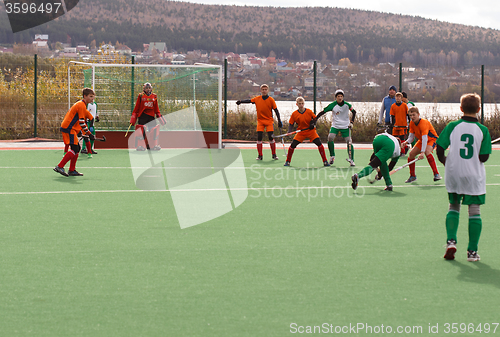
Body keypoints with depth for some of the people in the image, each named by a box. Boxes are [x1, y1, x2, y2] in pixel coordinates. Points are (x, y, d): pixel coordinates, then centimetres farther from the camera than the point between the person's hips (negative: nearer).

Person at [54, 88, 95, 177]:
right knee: (74, 149, -15)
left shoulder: (81, 105, 20)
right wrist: (89, 134, -11)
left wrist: (84, 133, 20)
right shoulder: (81, 105, -13)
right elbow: (81, 122, -16)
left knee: (77, 148, 12)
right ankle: (59, 167, -17)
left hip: (70, 128, 10)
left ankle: (72, 170, 14)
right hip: (68, 128, -10)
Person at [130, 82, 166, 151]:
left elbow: (156, 107, 19)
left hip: (151, 116, 2)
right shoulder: (141, 96, 7)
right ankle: (140, 146, -6)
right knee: (141, 130, -9)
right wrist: (134, 115, 4)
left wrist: (158, 115, 14)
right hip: (142, 115, -2)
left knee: (154, 130, -6)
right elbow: (137, 107, 8)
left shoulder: (154, 96, 14)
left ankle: (154, 145, -1)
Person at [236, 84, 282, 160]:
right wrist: (240, 101, -8)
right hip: (260, 121, 2)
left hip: (269, 120, -2)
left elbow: (276, 110, -3)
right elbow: (249, 101, 9)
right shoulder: (257, 99, 3)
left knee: (271, 137, -7)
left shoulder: (271, 100, -4)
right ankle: (260, 155, 3)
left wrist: (279, 121, -7)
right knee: (259, 137, -6)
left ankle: (274, 154, 8)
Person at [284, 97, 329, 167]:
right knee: (293, 145, -9)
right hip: (301, 133, 1)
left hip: (311, 131, -1)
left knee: (319, 144, -15)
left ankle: (325, 161, -7)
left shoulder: (309, 111, -9)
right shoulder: (294, 114, -7)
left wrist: (313, 123, -16)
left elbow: (315, 118, 4)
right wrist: (289, 131, -16)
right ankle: (287, 161, 10)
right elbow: (291, 124, 0)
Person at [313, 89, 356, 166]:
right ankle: (332, 156, -4)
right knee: (330, 138, -22)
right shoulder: (332, 105, -12)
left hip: (345, 126, 1)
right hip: (335, 126, -1)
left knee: (349, 142, -7)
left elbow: (354, 112, 11)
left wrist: (351, 122, 1)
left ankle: (351, 160, 3)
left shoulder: (347, 105, -5)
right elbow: (323, 112, -9)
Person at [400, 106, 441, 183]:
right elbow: (411, 136, -2)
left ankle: (436, 174, -34)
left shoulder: (423, 123, -32)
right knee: (411, 154, -4)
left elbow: (425, 139, -41)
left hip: (432, 139, -8)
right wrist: (406, 142, -26)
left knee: (427, 151, -36)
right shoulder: (412, 123, -8)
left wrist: (422, 152, -50)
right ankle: (412, 176, 15)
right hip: (421, 140, 8)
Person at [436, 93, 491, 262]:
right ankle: (472, 251, 5)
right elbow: (484, 157, -9)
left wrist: (445, 162, 13)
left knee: (454, 207, 19)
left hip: (453, 175, 1)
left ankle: (451, 241, 2)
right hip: (474, 177, -1)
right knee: (474, 211, 6)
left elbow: (440, 149, -6)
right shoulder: (483, 130, -7)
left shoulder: (452, 126, -6)